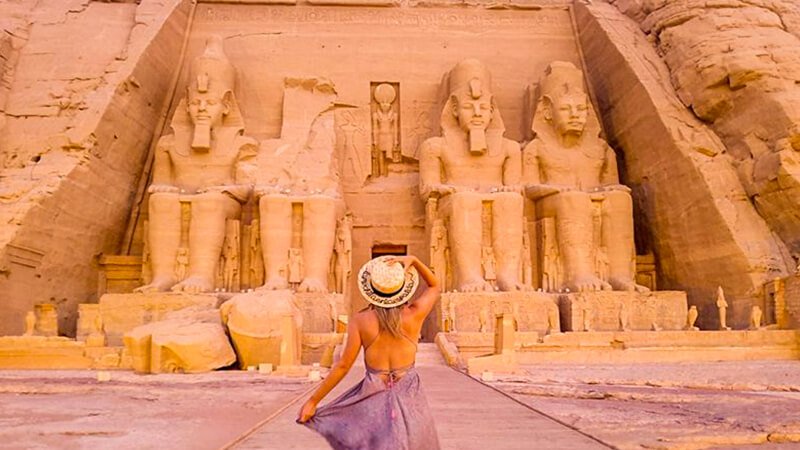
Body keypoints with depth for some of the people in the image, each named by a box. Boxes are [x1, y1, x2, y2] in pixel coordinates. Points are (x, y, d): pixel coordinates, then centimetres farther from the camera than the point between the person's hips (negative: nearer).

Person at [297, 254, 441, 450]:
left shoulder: (360, 320, -9)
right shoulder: (414, 315, -8)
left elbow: (343, 365, -9)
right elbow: (435, 287, 10)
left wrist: (313, 401, -1)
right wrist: (414, 260, -5)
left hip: (373, 397, 0)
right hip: (408, 396, 0)